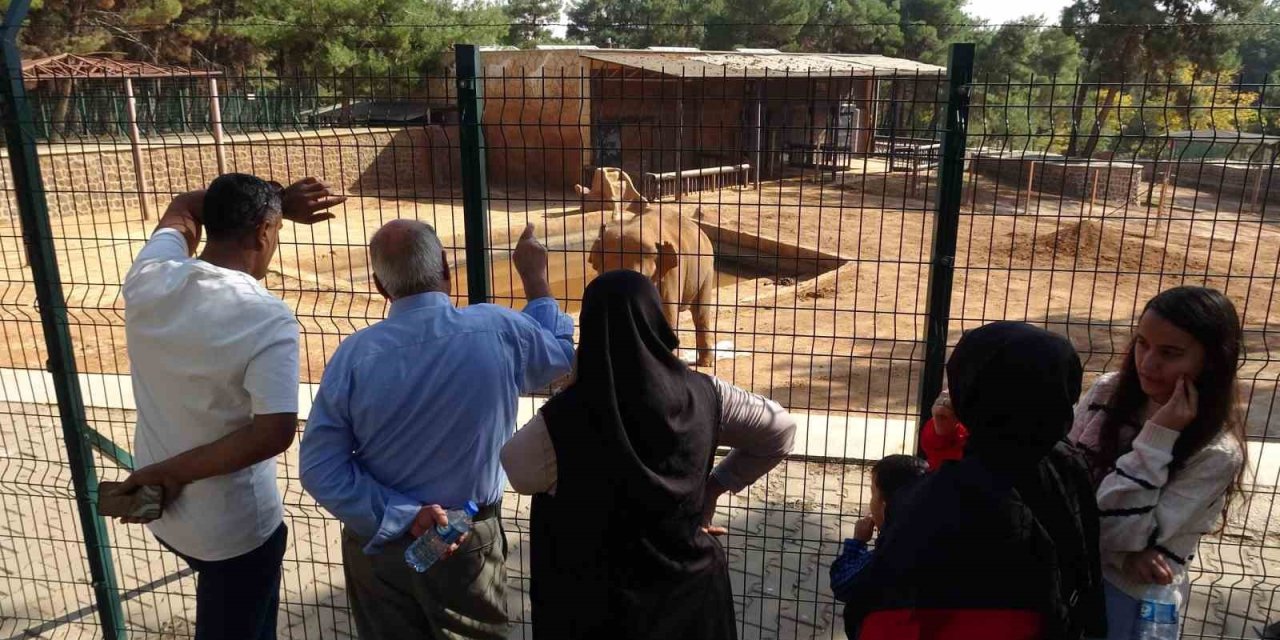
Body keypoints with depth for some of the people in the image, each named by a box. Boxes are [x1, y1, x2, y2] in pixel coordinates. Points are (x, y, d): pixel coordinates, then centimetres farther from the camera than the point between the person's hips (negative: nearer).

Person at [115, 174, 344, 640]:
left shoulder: (148, 280, -10)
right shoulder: (268, 318, -26)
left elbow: (182, 208, 11)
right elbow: (275, 433, -33)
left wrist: (278, 201, 8)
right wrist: (175, 472, -22)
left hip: (161, 512, 6)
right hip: (236, 527, -6)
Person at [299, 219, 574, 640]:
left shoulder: (355, 353, -15)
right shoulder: (499, 331, -17)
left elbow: (320, 467, -14)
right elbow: (561, 354, 5)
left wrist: (399, 515, -15)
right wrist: (534, 277, 14)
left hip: (377, 541, 1)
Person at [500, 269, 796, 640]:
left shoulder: (564, 420, -25)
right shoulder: (703, 395, -14)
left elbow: (515, 472, -7)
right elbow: (781, 434, 0)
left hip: (604, 603, -3)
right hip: (692, 583, 3)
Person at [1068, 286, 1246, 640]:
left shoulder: (1217, 453, -18)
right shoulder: (1108, 391, -7)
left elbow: (1121, 532, -23)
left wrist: (1158, 436, -27)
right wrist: (1125, 555, -19)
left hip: (1130, 593, -4)